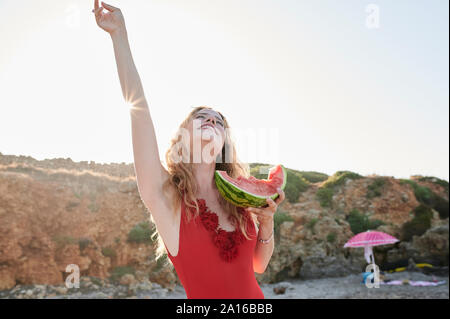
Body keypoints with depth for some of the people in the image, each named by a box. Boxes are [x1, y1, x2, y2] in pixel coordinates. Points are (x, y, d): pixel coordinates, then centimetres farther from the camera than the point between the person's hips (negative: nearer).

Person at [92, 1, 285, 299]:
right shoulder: (166, 198, -14)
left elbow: (258, 265, 7)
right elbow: (138, 108, -22)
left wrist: (267, 221, -10)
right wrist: (120, 36, -20)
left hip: (255, 295, 3)